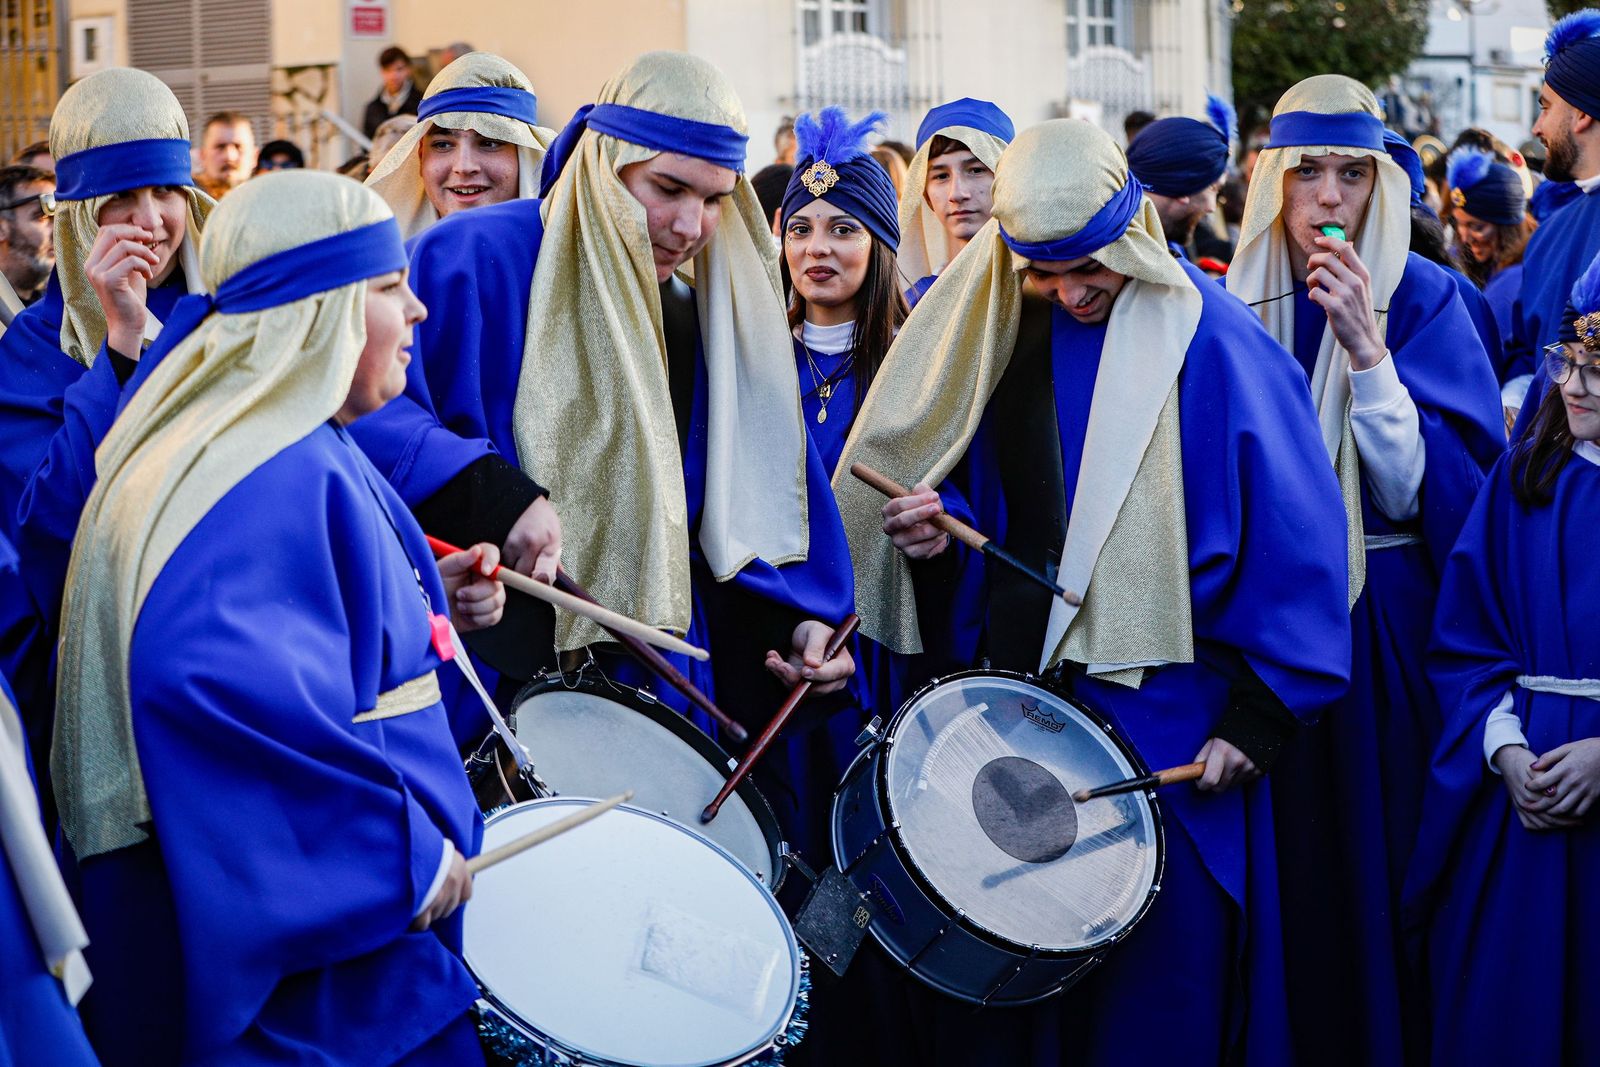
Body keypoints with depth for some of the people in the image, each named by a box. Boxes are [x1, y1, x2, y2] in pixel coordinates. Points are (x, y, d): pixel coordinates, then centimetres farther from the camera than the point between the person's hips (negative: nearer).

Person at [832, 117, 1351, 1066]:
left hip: (1163, 704, -4)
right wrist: (944, 526, -6)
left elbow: (1295, 539, -9)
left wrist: (1260, 712, -12)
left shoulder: (1209, 344, -10)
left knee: (1158, 984, 3)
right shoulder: (994, 330, 5)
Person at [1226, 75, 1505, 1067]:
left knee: (1374, 852, 2)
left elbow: (1416, 488, -18)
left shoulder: (1422, 298, -7)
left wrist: (1366, 348, -25)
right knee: (1286, 856, 9)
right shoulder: (1241, 298, 5)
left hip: (1384, 621, -3)